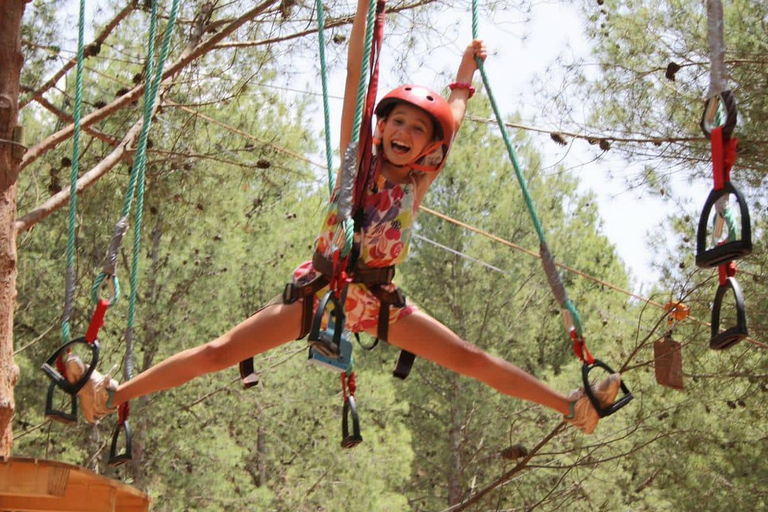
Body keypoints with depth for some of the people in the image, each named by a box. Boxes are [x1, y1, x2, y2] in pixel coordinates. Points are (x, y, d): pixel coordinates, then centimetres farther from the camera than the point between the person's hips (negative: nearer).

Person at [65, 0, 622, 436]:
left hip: (377, 298, 2)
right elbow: (356, 75, -6)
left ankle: (571, 406, 6)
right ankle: (114, 395, -8)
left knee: (470, 358, -1)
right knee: (220, 352, -10)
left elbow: (451, 118, 19)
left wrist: (466, 75, 33)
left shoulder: (419, 181, 3)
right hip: (320, 285, -1)